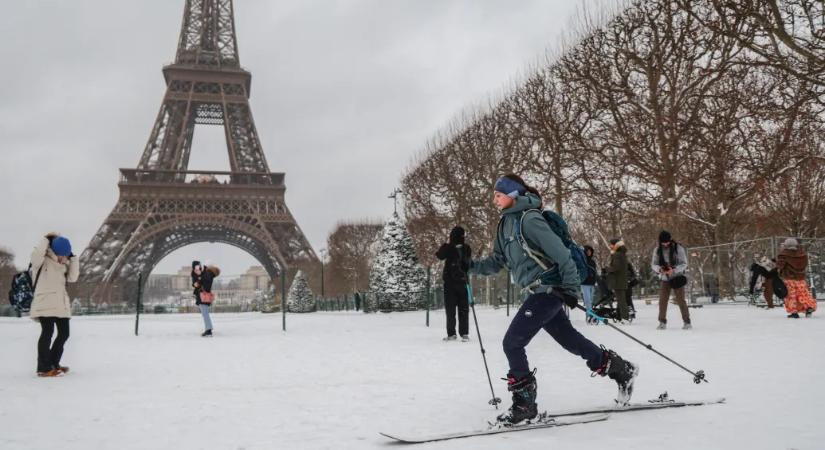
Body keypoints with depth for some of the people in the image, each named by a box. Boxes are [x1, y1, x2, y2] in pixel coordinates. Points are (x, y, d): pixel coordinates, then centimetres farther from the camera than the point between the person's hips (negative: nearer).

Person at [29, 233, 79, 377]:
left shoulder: (63, 265, 16)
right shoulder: (42, 261, -4)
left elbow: (72, 278, 5)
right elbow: (35, 255, -27)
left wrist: (73, 258, 2)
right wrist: (46, 240, -16)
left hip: (61, 305, 8)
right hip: (45, 304, -7)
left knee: (64, 333, 10)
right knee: (47, 333, -10)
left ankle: (53, 363, 24)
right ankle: (43, 368, -5)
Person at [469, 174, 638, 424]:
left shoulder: (529, 219, -17)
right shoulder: (506, 223, 11)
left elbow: (560, 253, -18)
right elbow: (498, 261, 13)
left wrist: (570, 288, -18)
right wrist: (472, 266, -1)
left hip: (548, 289, -9)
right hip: (535, 291, 9)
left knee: (512, 343, -9)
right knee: (570, 339, 17)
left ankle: (524, 403, 4)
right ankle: (621, 370, 34)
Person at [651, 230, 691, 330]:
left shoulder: (678, 248, -9)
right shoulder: (657, 250, 0)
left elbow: (684, 264, -8)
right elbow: (653, 264, 4)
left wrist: (674, 270, -25)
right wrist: (660, 269, -18)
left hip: (677, 278, -3)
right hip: (664, 279, 3)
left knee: (681, 300, -4)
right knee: (662, 300, 0)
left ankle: (687, 322, 7)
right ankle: (662, 322, 10)